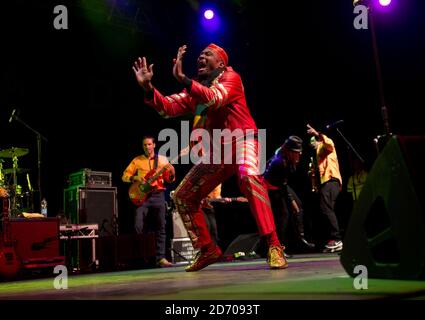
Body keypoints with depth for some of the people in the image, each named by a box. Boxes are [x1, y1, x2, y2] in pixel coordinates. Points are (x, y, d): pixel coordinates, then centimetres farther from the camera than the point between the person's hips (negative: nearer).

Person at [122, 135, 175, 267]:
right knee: (138, 226, -14)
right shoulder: (137, 160, 9)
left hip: (158, 194, 1)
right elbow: (125, 176, 7)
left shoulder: (162, 159, 10)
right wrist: (135, 178, -11)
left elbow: (169, 179, 9)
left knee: (160, 227, -4)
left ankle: (160, 258, -1)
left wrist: (172, 173, -13)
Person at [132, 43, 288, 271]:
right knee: (184, 196, 4)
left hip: (241, 140, -7)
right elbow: (168, 108, 4)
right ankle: (208, 249, 16)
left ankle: (273, 246, -40)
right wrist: (148, 87, -12)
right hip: (216, 150, 7)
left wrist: (182, 78, -37)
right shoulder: (195, 89, 15)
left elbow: (214, 98, -26)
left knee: (248, 177, -39)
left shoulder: (231, 77, -4)